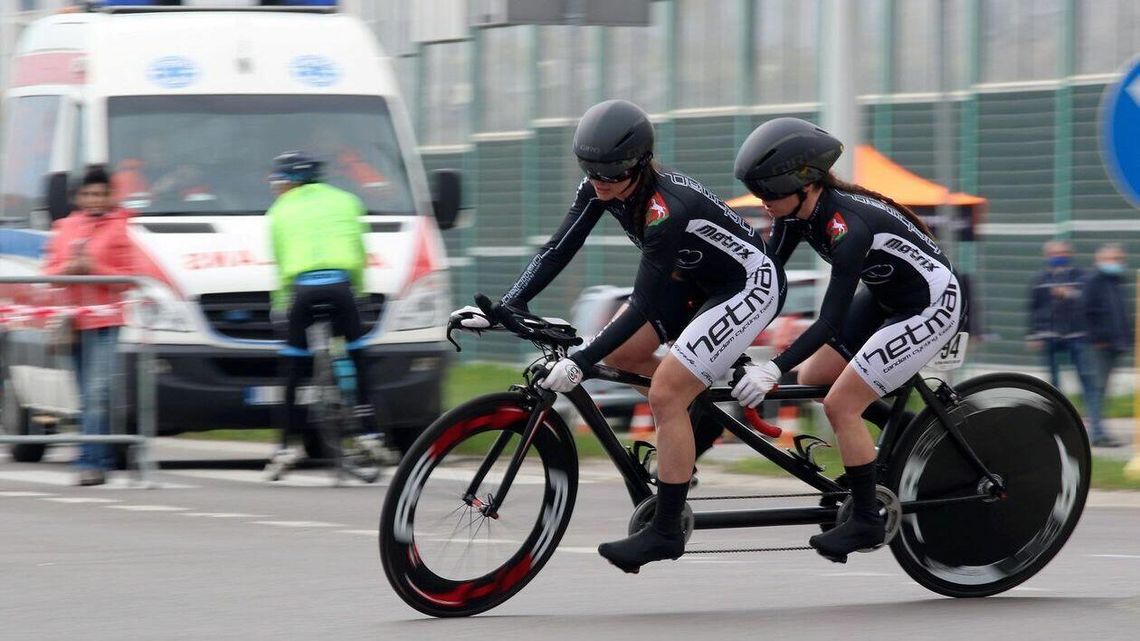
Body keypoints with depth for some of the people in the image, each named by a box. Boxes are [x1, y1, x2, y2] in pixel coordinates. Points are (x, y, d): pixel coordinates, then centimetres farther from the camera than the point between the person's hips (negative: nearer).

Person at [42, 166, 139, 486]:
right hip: (73, 322, 5)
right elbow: (49, 272, 15)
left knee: (97, 391, -15)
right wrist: (68, 268, -6)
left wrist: (93, 267, -15)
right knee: (88, 396, 10)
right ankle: (103, 460, 18)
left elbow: (129, 277, -3)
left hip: (105, 321, -5)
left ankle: (90, 461, -18)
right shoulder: (65, 228, 15)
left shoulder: (118, 229, 1)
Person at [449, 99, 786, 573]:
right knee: (618, 353, -2)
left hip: (750, 284, -9)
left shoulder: (665, 208, -34)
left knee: (665, 392, -18)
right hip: (694, 280, 9)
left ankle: (666, 531, -13)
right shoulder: (602, 187, -12)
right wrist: (501, 310, -20)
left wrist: (580, 362, -39)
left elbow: (643, 307, -34)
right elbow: (558, 250, -10)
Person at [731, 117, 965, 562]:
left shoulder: (847, 225, -33)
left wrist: (772, 370, -44)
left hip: (930, 305, -9)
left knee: (841, 405, -13)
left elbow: (830, 321, -37)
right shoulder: (797, 213, -9)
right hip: (884, 298, 9)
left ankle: (866, 521, -2)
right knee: (810, 380, 5)